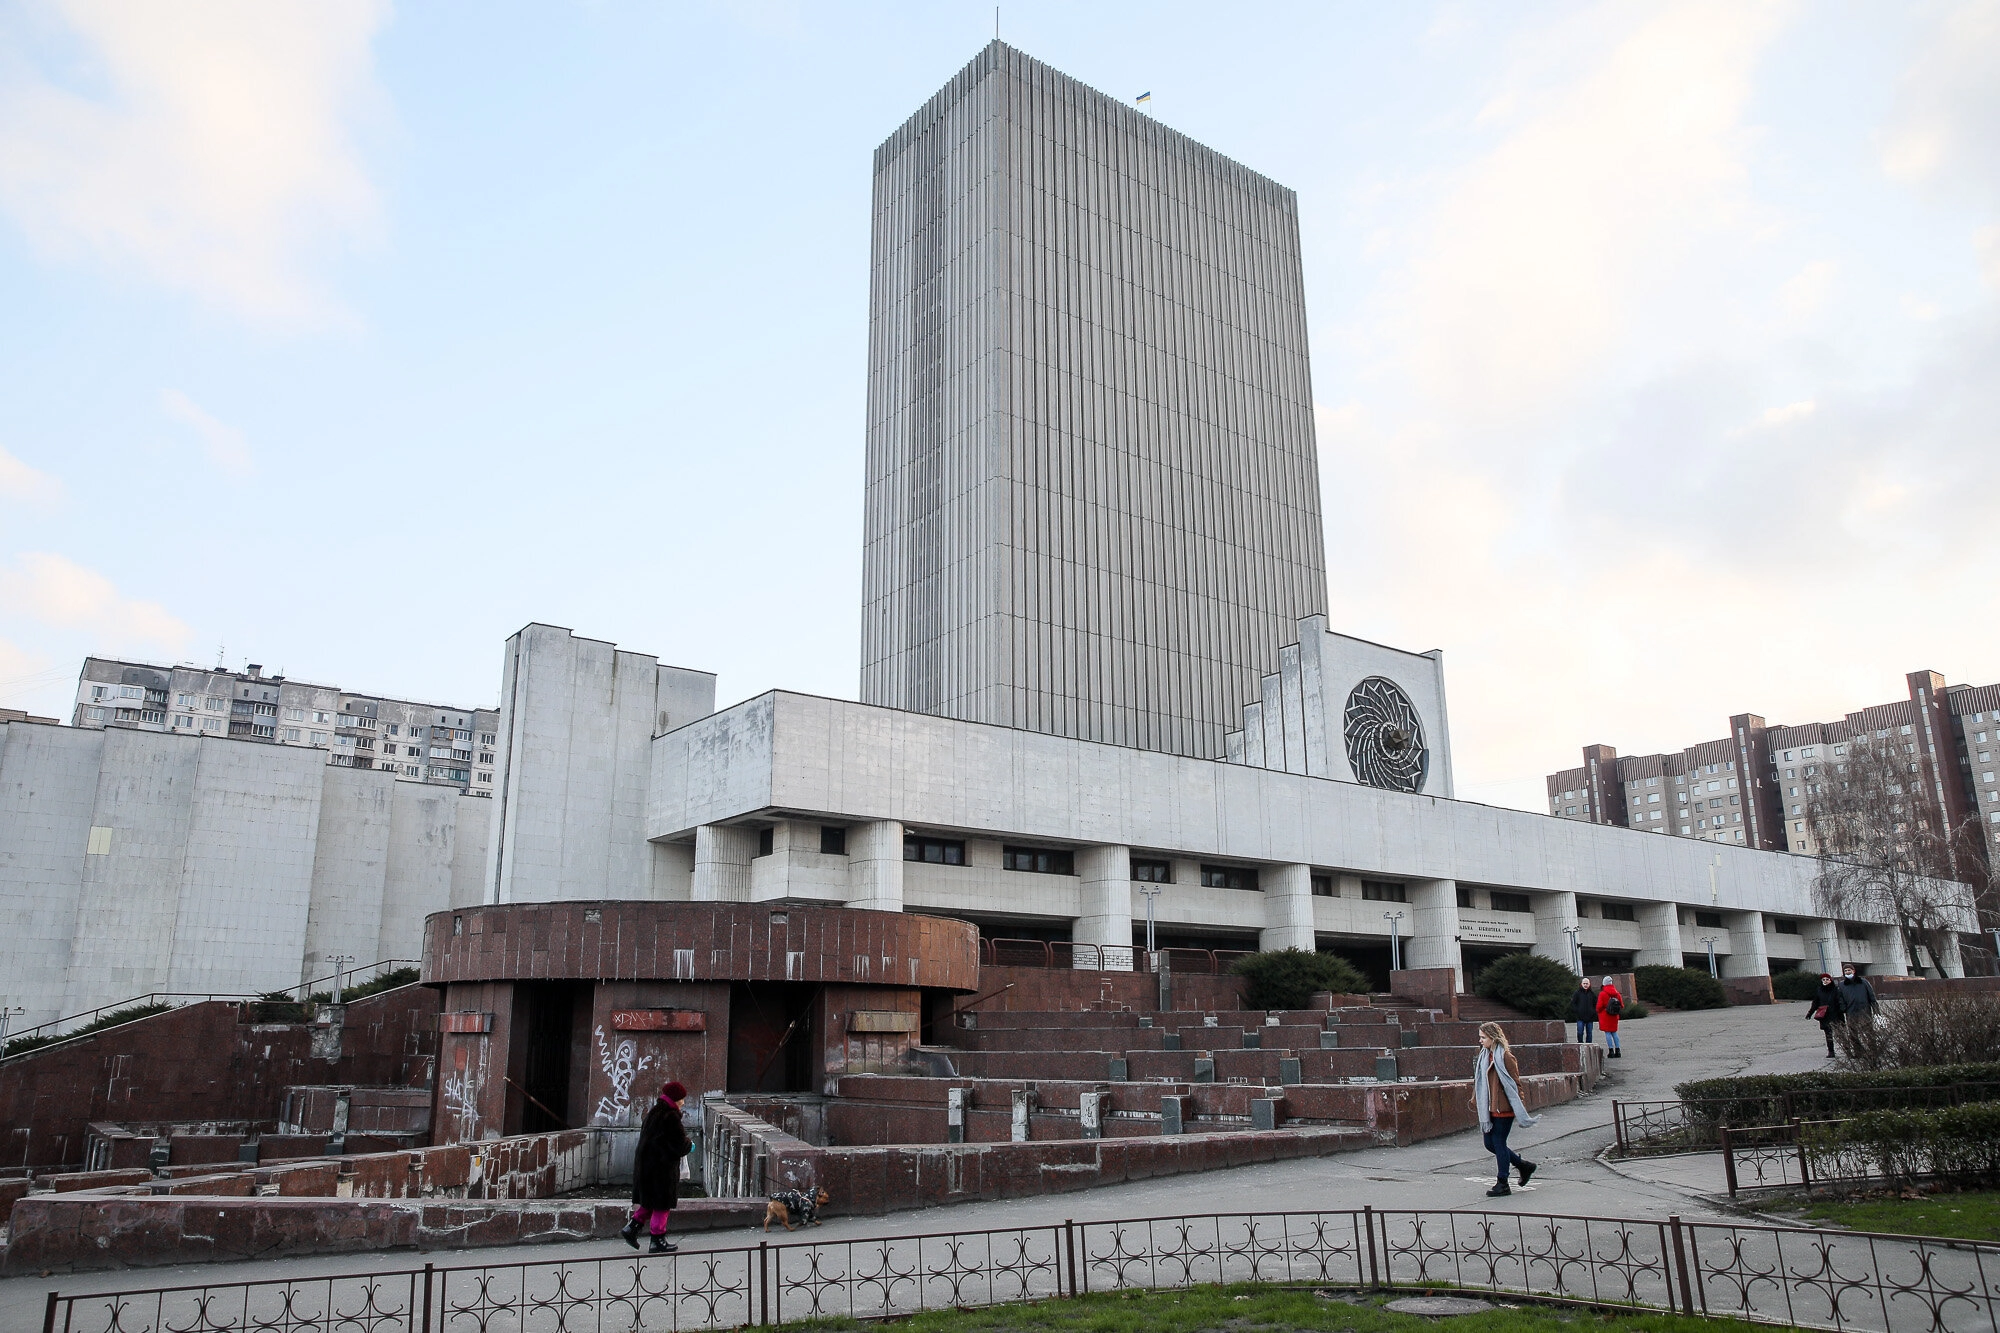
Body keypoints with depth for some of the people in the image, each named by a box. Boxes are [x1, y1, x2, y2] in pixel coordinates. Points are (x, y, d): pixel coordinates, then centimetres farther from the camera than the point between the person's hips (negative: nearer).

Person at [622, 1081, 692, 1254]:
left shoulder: (653, 1113, 10)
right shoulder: (670, 1117, -18)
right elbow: (680, 1145, -20)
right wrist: (689, 1146, 3)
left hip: (645, 1165, 9)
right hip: (662, 1168, -9)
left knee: (650, 1202, 20)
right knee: (662, 1205, 2)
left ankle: (632, 1228, 13)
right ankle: (658, 1242, 8)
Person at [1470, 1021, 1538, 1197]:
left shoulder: (1505, 1056, -12)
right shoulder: (1484, 1056, 11)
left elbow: (1515, 1083, -11)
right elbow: (1479, 1082, 17)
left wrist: (1520, 1109, -12)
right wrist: (1475, 1100, 15)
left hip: (1504, 1109, -8)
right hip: (1490, 1109, 8)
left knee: (1498, 1143, -2)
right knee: (1490, 1143, 10)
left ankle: (1503, 1184, 10)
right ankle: (1524, 1165, 29)